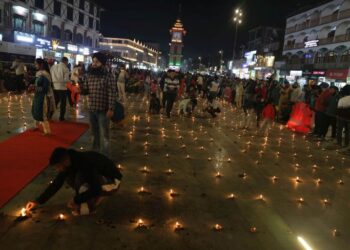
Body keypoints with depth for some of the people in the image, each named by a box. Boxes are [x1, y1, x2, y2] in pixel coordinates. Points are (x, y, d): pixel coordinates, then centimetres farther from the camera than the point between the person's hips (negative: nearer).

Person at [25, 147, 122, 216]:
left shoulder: (86, 163, -35)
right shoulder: (69, 162, -11)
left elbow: (96, 189, -29)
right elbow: (56, 183, 1)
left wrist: (77, 200, -19)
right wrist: (39, 201, 1)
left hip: (112, 180, -8)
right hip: (96, 177, 8)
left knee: (80, 177, -33)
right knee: (68, 177, -9)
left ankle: (88, 205, -9)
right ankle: (94, 196, 3)